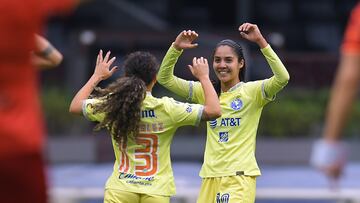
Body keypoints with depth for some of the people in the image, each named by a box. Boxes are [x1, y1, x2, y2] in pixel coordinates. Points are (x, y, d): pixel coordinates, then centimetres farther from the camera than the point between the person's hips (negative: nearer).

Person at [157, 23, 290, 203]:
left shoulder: (251, 91, -4)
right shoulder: (206, 92, 10)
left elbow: (282, 78, -21)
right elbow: (164, 78, 8)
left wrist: (260, 41, -25)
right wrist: (176, 48, -7)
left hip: (240, 176, -5)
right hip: (210, 177, 5)